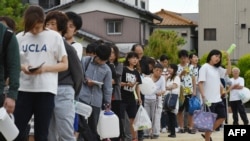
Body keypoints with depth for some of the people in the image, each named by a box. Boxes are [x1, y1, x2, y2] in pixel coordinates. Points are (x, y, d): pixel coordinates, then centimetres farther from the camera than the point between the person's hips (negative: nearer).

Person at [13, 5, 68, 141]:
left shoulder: (54, 37, 1)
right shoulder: (20, 37, 8)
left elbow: (64, 64, 3)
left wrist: (45, 68, -14)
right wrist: (22, 67, -9)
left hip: (45, 90, -2)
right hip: (24, 89, 2)